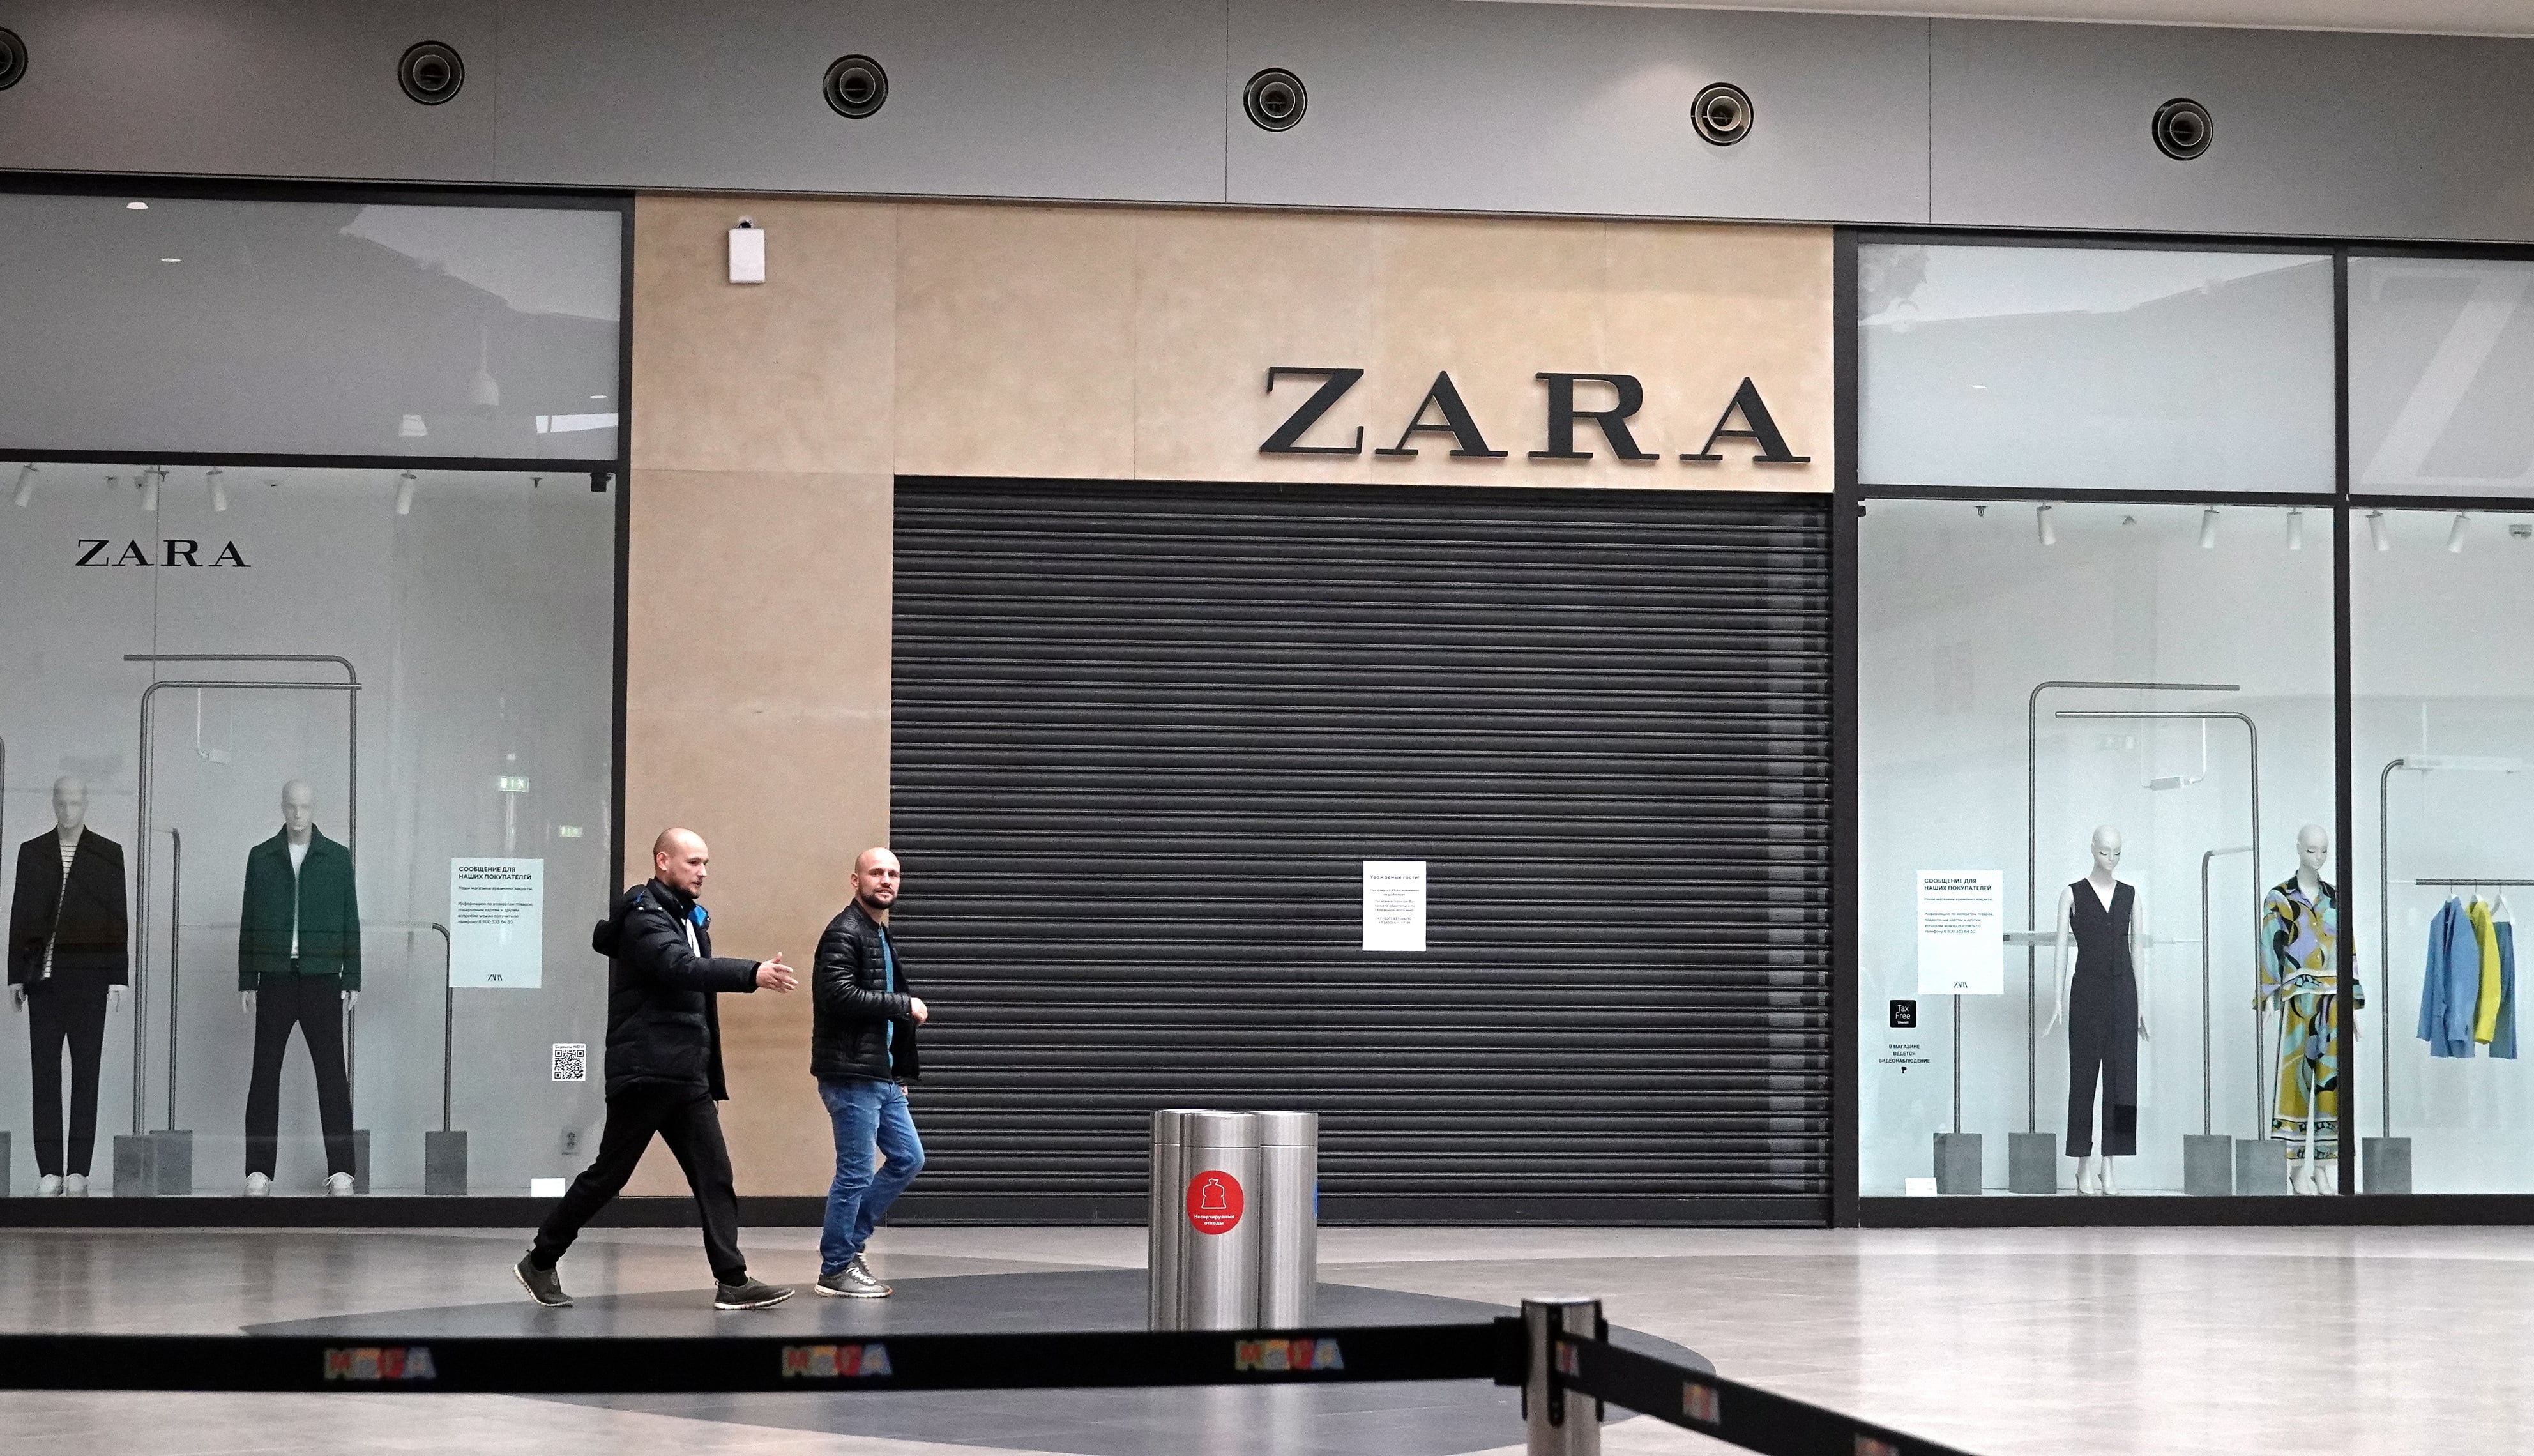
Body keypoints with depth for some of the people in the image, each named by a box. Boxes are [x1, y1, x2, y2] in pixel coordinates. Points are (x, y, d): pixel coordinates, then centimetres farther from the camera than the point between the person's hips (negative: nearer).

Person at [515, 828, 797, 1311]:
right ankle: (540, 1261, 14)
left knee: (714, 1178, 0)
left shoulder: (689, 917, 19)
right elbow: (681, 967, -28)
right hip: (644, 1072, -8)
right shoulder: (642, 916, -11)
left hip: (688, 1075, 8)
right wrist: (753, 973, -38)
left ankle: (732, 1281, -4)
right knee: (608, 1174, -1)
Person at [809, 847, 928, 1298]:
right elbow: (841, 995, -24)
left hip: (881, 1076, 10)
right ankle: (836, 1269, 7)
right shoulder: (845, 932, -12)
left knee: (908, 1159, 13)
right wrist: (904, 1005, -17)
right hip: (851, 1075, -10)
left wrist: (899, 1072, 15)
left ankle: (847, 1242, 21)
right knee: (855, 1172, -4)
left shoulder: (880, 934, 18)